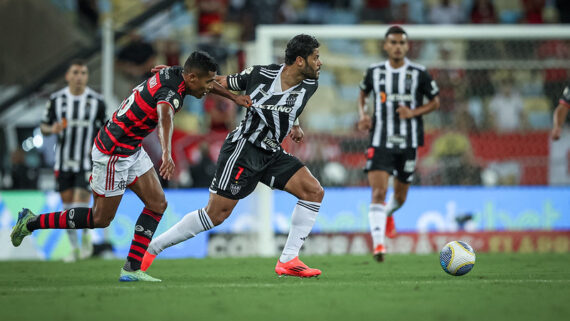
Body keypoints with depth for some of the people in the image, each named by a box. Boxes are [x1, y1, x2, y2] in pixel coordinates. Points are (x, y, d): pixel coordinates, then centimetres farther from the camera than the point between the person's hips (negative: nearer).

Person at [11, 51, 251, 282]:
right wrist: (167, 154, -69)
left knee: (157, 204, 5)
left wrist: (233, 96, 16)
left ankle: (131, 269, 6)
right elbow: (165, 117, -53)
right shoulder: (170, 92, -30)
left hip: (132, 149, 10)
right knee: (101, 219, 2)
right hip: (113, 153, -10)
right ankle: (31, 223, 12)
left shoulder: (176, 74, -2)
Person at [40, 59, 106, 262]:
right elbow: (43, 126, 7)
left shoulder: (97, 101, -4)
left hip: (87, 161, -2)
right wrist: (52, 129, -16)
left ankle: (86, 236, 16)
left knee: (81, 205, -13)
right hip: (63, 162, 2)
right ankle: (74, 248, 20)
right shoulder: (56, 99, -1)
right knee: (68, 206, 6)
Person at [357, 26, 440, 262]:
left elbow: (435, 102, 5)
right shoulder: (374, 72, 1)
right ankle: (378, 243, -22)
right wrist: (363, 115, 0)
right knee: (378, 192, -18)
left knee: (400, 197, 14)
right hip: (380, 142, -1)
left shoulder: (419, 74, -3)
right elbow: (363, 94, 20)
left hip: (408, 143, 1)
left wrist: (414, 112, -13)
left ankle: (388, 214, 51)